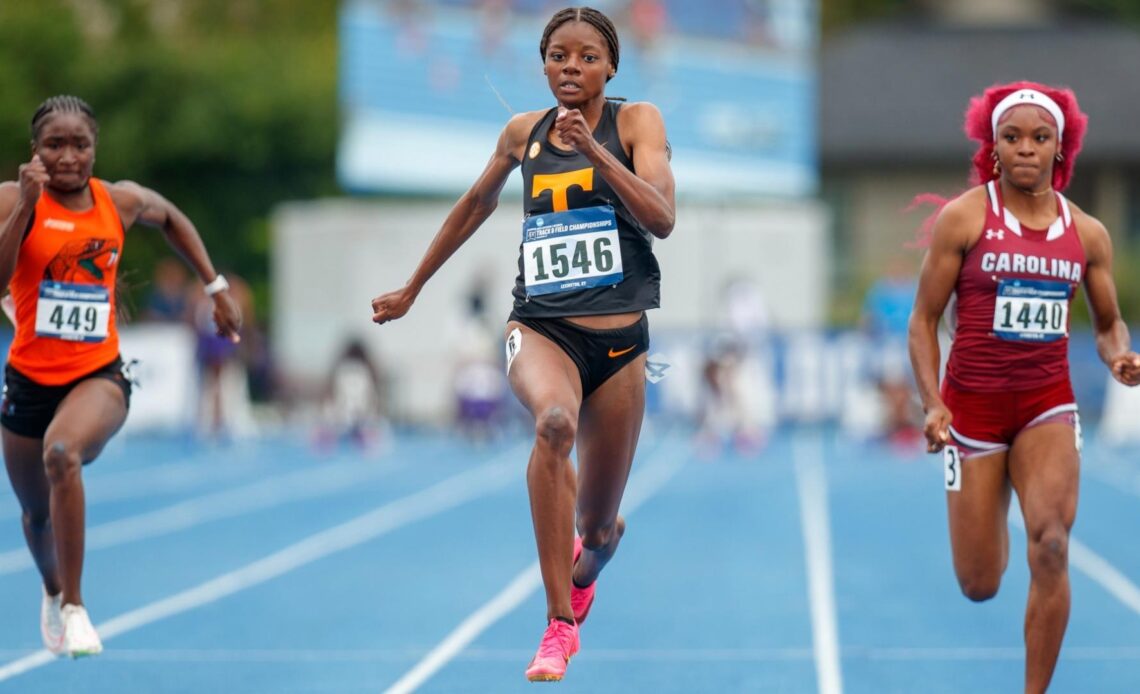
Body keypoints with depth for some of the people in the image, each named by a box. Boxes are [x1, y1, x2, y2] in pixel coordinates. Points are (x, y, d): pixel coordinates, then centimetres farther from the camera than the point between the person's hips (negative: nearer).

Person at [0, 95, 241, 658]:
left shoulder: (121, 202, -1)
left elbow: (171, 219, 22)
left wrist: (216, 286, 19)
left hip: (98, 374, -1)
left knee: (62, 452, -34)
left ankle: (74, 606, -24)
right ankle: (53, 592, 54)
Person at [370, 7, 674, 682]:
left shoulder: (636, 121, 0)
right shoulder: (524, 133, 8)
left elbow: (662, 218, -15)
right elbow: (477, 203, 26)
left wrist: (592, 149, -25)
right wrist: (413, 288, 32)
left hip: (619, 339, 0)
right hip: (540, 326, 0)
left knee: (599, 530, 8)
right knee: (554, 421, -37)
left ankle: (583, 574, 51)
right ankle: (560, 626, -33)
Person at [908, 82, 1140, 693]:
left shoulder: (1087, 233, 1)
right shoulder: (964, 218, -8)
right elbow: (924, 319, -3)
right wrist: (932, 404, -16)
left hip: (1048, 405, 1)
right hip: (974, 405, -1)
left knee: (1051, 549, -23)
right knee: (980, 587, 4)